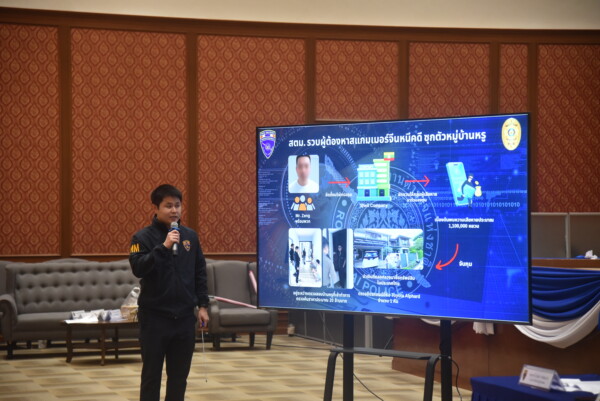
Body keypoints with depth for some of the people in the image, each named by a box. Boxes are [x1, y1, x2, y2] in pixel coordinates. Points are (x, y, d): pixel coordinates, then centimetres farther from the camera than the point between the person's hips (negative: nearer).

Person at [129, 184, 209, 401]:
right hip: (154, 317, -4)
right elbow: (138, 268, -20)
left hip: (184, 316, 4)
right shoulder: (143, 237, -6)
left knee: (179, 374, 9)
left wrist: (202, 305, 8)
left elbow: (199, 273, 13)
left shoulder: (190, 236, 7)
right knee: (151, 374, 1)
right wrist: (164, 247, -26)